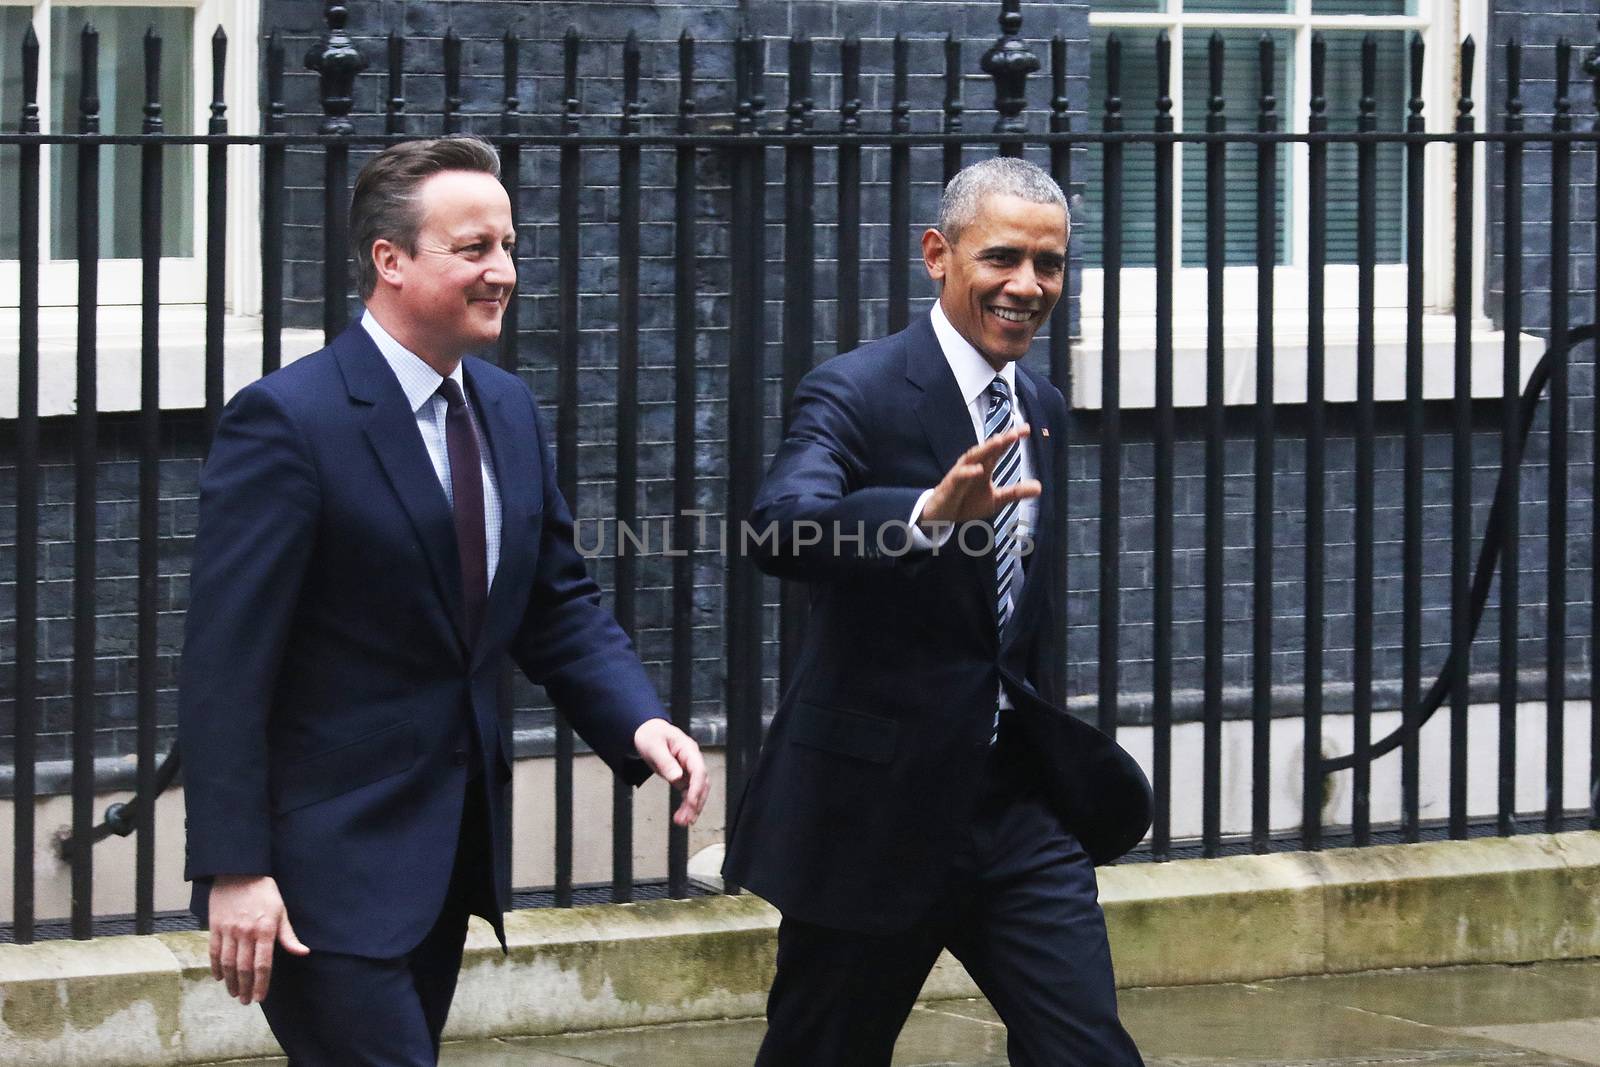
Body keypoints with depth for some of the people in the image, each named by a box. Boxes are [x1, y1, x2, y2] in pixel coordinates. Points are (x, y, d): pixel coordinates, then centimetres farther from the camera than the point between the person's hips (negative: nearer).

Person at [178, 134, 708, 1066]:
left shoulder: (509, 411, 8)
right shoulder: (289, 421, -16)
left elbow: (560, 605, 13)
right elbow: (227, 663, -18)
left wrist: (641, 723, -7)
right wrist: (235, 871, -22)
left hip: (454, 842, 8)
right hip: (331, 858, -8)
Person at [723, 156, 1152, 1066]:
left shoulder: (1044, 412, 11)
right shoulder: (857, 395, -13)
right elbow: (781, 529, -34)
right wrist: (933, 511, -50)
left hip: (1017, 798, 6)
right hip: (876, 800, -6)